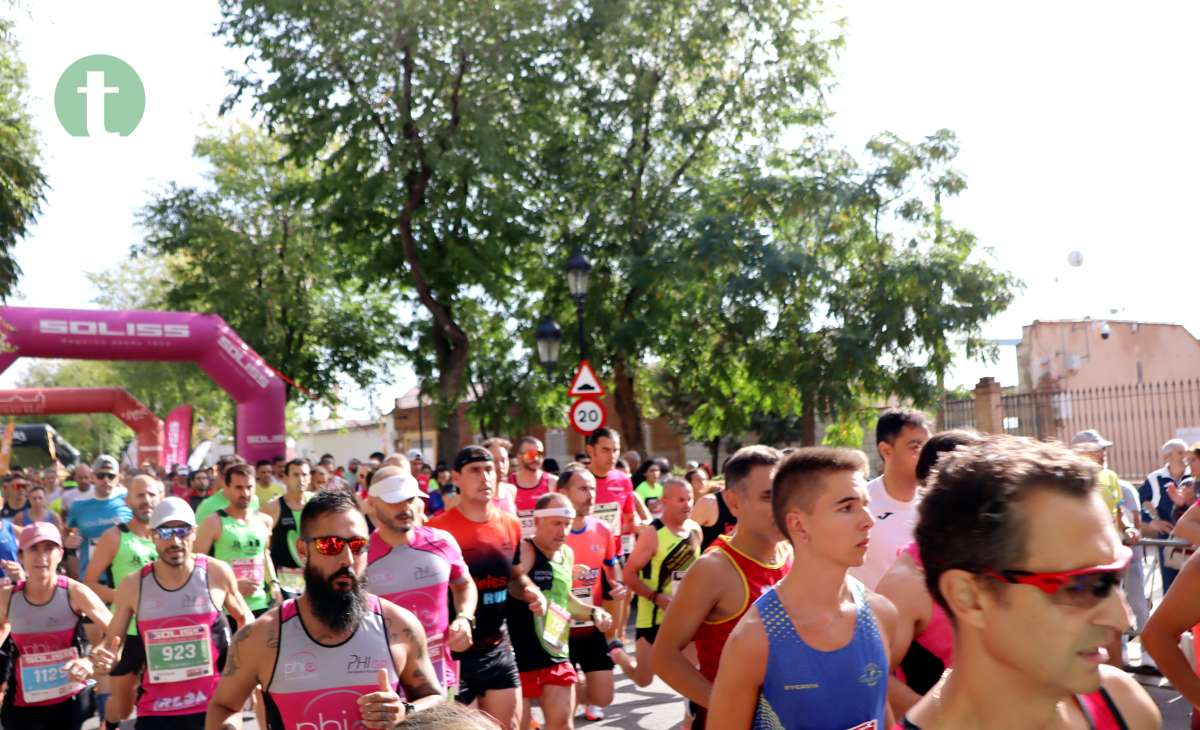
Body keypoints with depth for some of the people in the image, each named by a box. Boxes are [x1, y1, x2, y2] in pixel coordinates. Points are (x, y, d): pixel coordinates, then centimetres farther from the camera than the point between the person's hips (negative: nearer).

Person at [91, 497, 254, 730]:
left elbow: (244, 618, 13)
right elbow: (111, 644, 9)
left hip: (212, 708, -1)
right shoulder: (132, 586, -2)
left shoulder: (217, 573, -5)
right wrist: (102, 660, -14)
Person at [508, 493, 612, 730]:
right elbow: (512, 582, -36)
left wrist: (592, 612, 10)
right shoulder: (524, 550, -15)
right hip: (521, 658, -7)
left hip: (557, 657, 7)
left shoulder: (567, 554, 10)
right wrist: (534, 595, -56)